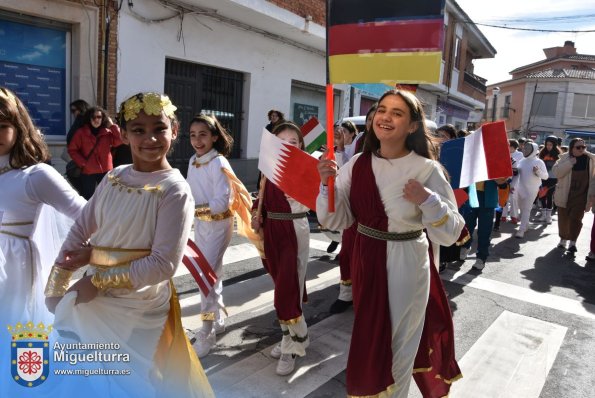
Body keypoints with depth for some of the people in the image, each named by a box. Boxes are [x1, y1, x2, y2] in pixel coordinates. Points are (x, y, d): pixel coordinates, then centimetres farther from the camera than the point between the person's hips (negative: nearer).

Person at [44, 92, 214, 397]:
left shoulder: (175, 191, -19)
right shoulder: (113, 178, -1)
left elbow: (163, 264, -21)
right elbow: (79, 231, 4)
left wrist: (99, 282, -15)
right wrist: (56, 288, 3)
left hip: (138, 309, -5)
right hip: (91, 301, 6)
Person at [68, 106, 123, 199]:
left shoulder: (108, 132, 3)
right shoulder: (81, 132, -2)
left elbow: (119, 141, -12)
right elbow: (72, 149, -2)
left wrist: (112, 125, -10)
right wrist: (82, 163, -11)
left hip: (105, 170, 2)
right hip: (88, 171, -2)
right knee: (87, 199, 7)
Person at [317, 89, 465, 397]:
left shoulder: (427, 169, -14)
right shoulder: (358, 164, -4)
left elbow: (450, 234, -14)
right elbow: (335, 220, -5)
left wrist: (427, 201, -30)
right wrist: (327, 184, -19)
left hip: (406, 267, -4)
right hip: (365, 263, 4)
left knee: (398, 345, 16)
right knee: (367, 340, 24)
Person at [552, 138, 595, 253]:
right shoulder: (564, 158, -2)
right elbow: (556, 172, -14)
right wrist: (570, 163, -22)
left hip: (581, 196, -1)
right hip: (564, 195, 1)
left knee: (576, 218, -11)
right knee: (563, 219, 10)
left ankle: (572, 242, -4)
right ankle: (563, 239, 27)